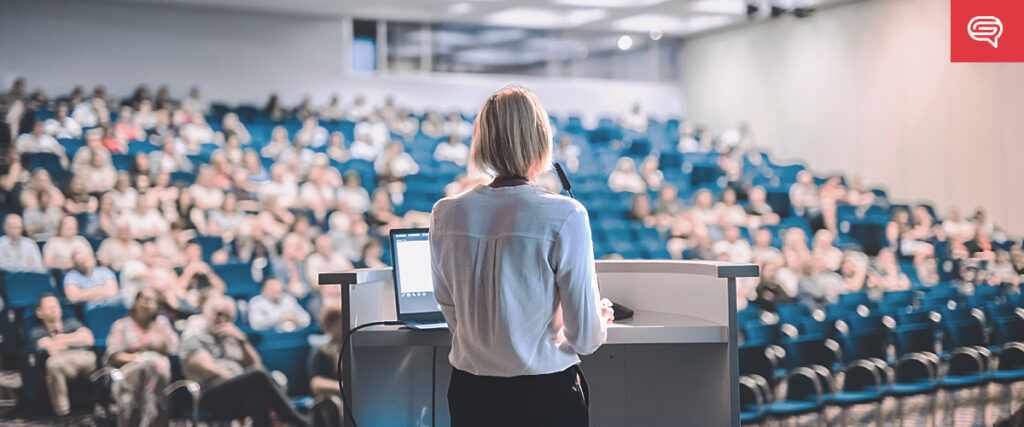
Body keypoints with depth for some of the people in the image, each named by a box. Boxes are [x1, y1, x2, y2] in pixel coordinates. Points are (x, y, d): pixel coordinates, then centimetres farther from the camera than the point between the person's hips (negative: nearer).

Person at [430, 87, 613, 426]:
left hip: (469, 395, 4)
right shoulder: (565, 217, -15)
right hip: (545, 397, -3)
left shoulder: (446, 214, -3)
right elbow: (584, 337, -10)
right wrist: (601, 319, 13)